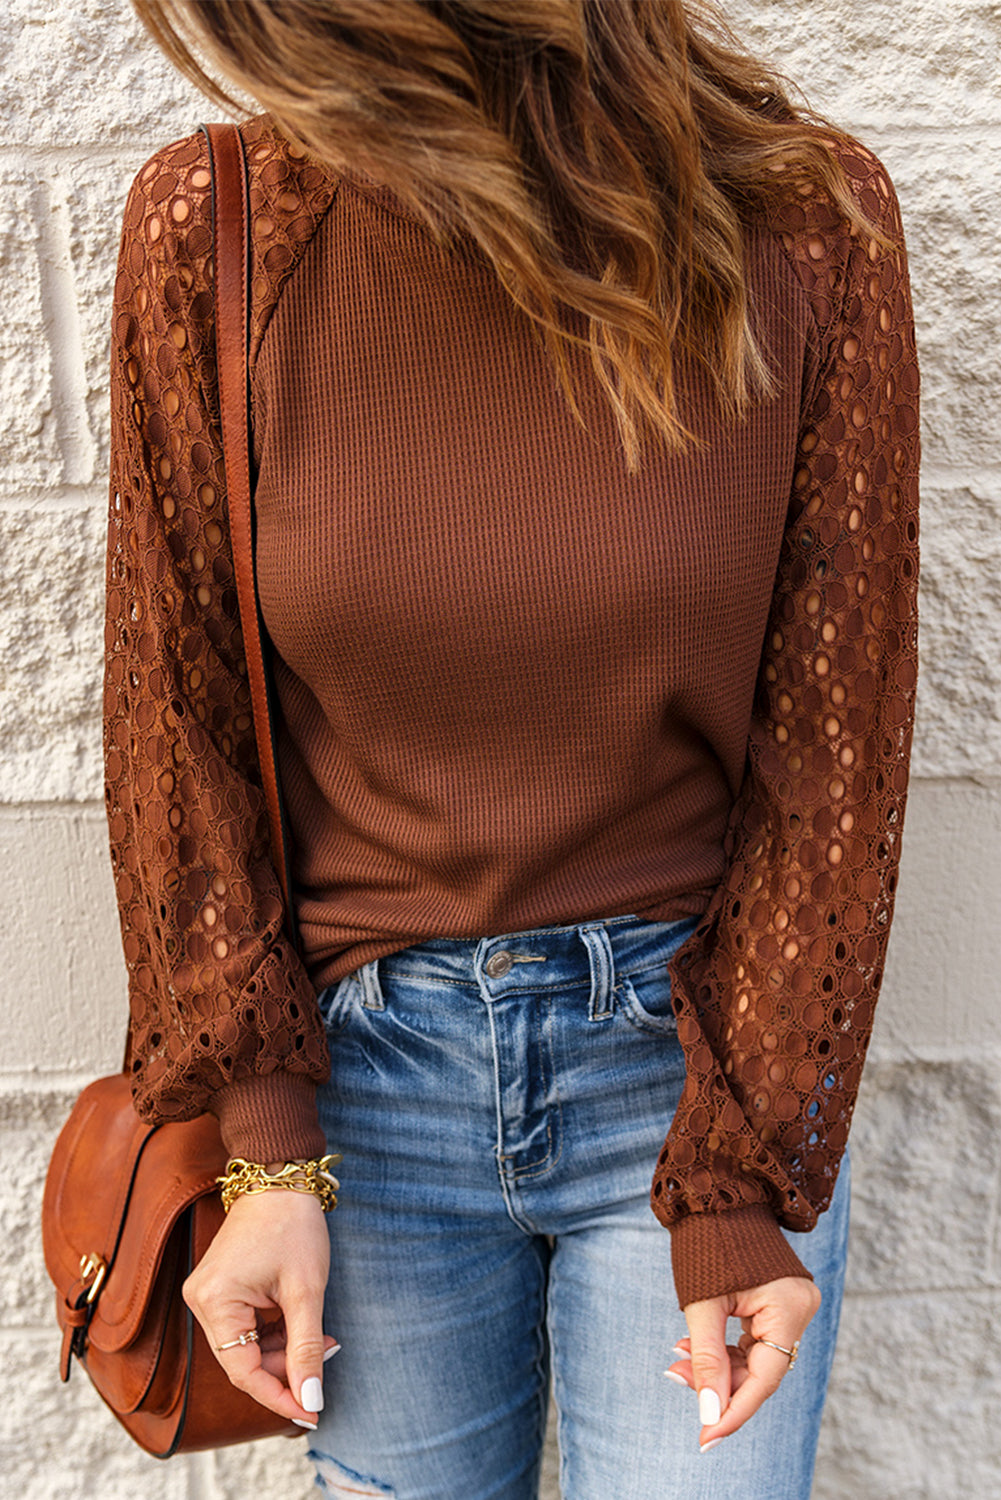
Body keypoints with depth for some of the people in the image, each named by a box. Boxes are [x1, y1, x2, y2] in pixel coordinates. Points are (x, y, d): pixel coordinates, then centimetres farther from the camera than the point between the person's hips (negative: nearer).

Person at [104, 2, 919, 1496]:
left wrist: (746, 1188, -7)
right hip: (369, 1051, 2)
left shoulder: (804, 227, -12)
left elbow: (833, 741, -8)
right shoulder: (210, 235, -9)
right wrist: (265, 1150, -5)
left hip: (697, 1048, -1)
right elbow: (177, 715, -3)